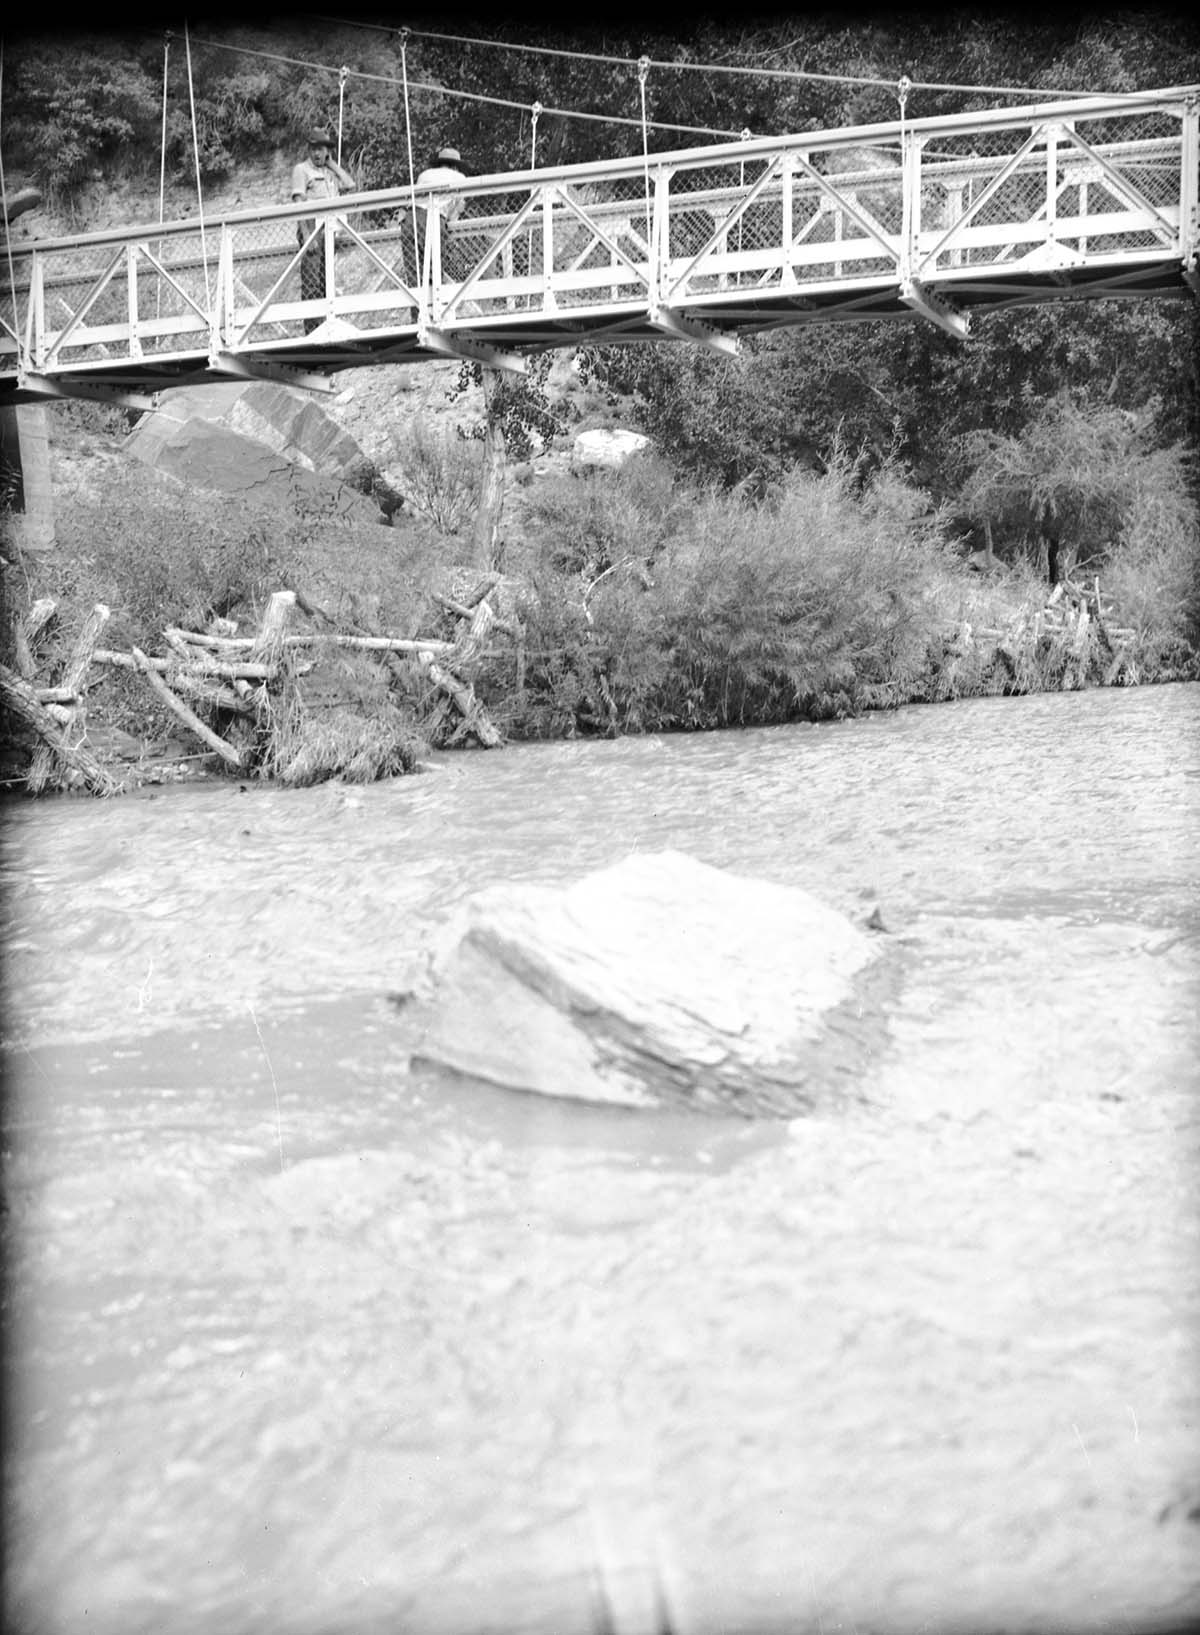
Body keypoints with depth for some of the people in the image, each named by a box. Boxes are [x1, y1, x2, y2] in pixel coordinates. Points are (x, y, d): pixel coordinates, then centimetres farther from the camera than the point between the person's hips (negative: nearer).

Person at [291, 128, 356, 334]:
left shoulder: (330, 172, 19)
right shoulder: (302, 170, 0)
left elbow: (350, 186, 9)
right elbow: (298, 203, -8)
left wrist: (332, 163, 10)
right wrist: (306, 235, -18)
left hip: (330, 231, 6)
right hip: (311, 227, -6)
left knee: (327, 283, 6)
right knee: (311, 284, -10)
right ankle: (311, 331, -12)